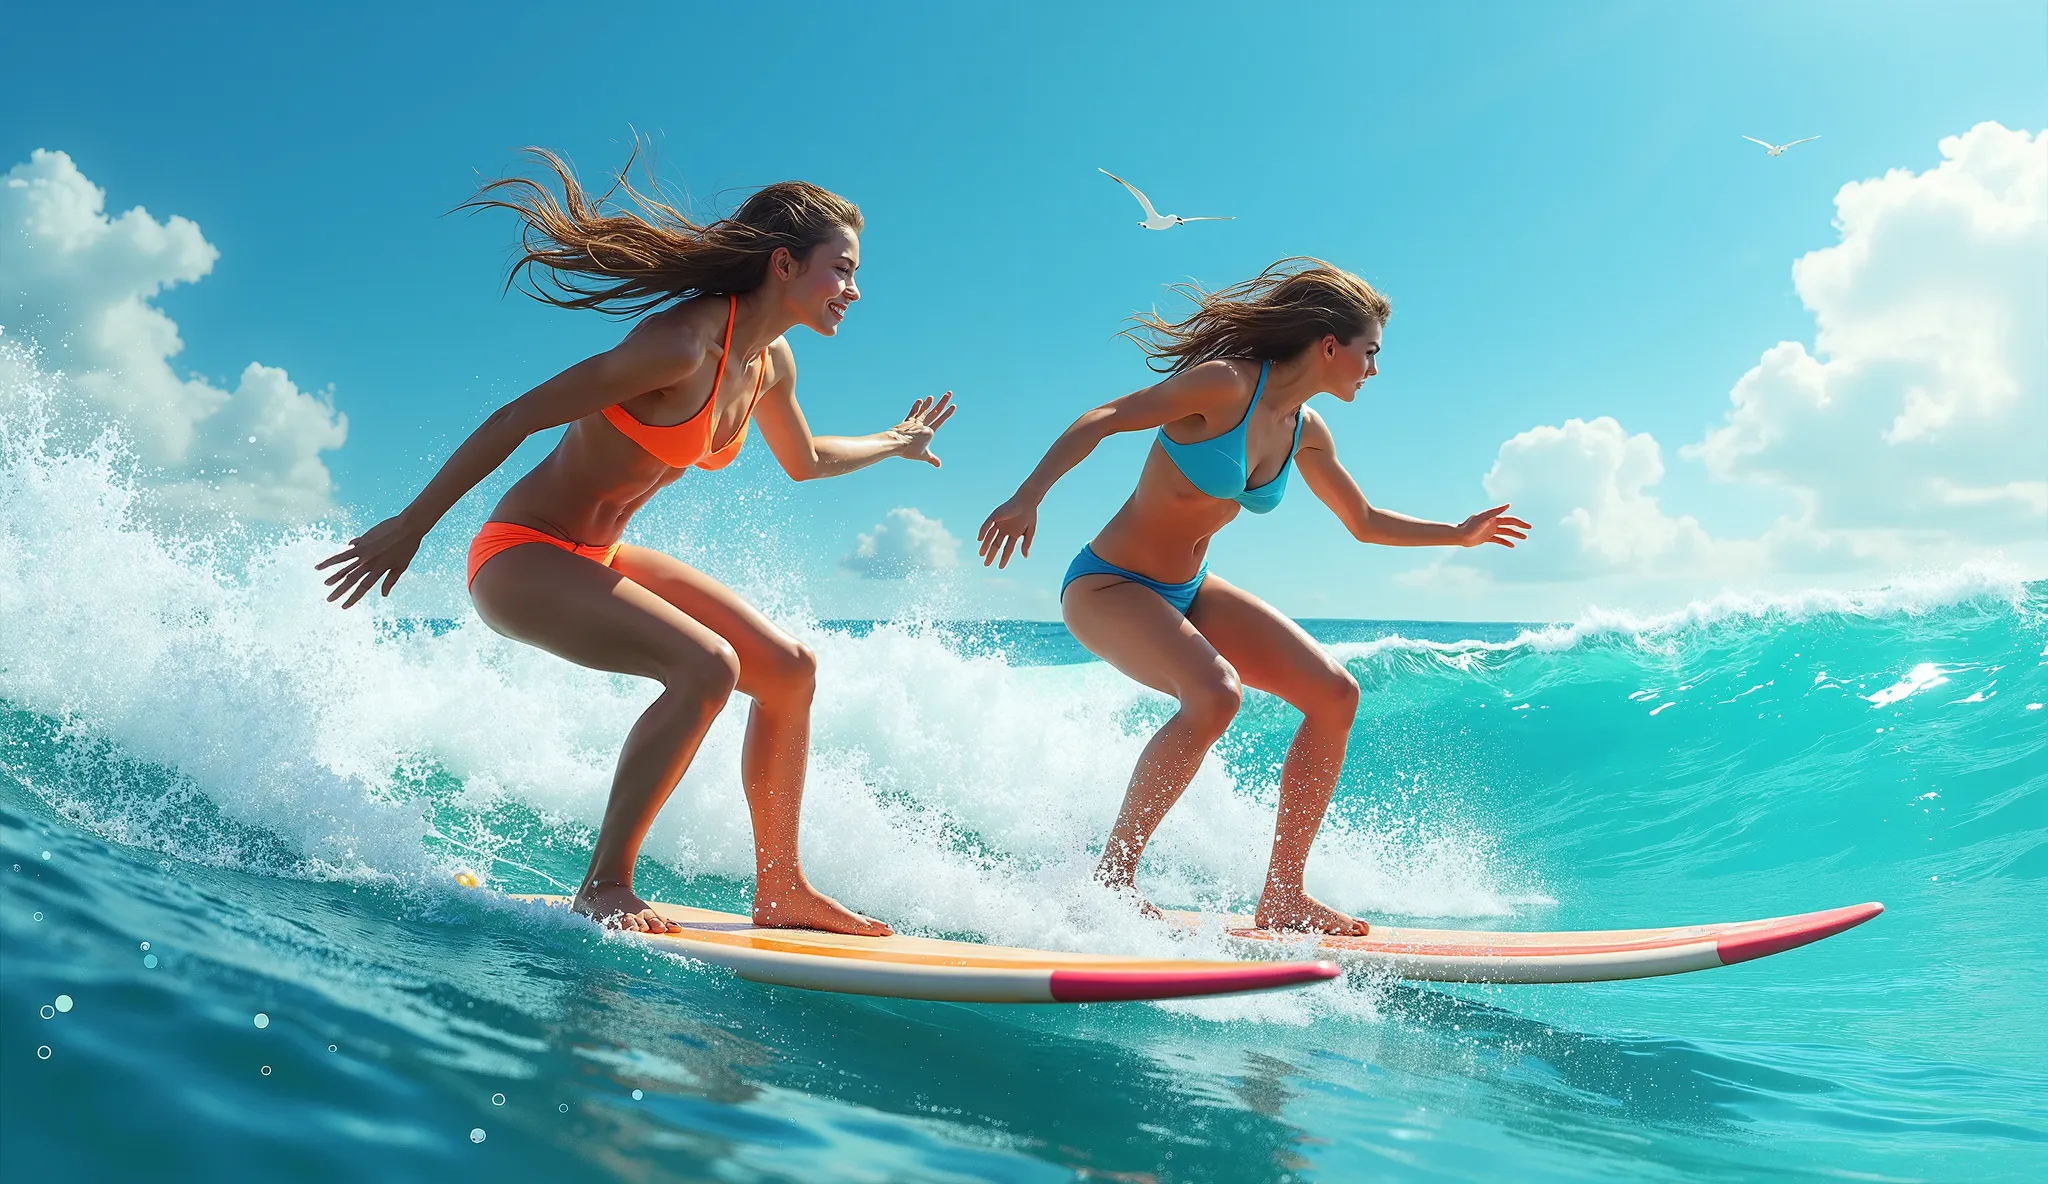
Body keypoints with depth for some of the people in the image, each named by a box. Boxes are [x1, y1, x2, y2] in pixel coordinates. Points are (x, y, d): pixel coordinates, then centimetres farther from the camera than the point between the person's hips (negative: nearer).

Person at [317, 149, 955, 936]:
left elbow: (803, 460, 25)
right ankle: (604, 885, -14)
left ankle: (780, 891, 12)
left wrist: (893, 444, 37)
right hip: (520, 556, -9)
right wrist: (411, 526, -17)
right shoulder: (681, 345, -25)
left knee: (789, 669, 3)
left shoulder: (771, 362, 3)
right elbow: (518, 418, -21)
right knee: (706, 666, -29)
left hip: (598, 559, 9)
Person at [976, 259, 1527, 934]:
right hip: (1107, 585, -8)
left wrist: (1457, 534, 16)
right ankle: (1111, 879, -16)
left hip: (1188, 591, 8)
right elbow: (1103, 420, -20)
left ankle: (1282, 898, 3)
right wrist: (1028, 498, -30)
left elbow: (1365, 523, 20)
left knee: (1334, 693, -4)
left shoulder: (1306, 431, 5)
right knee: (1215, 693, -34)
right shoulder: (1226, 384, -19)